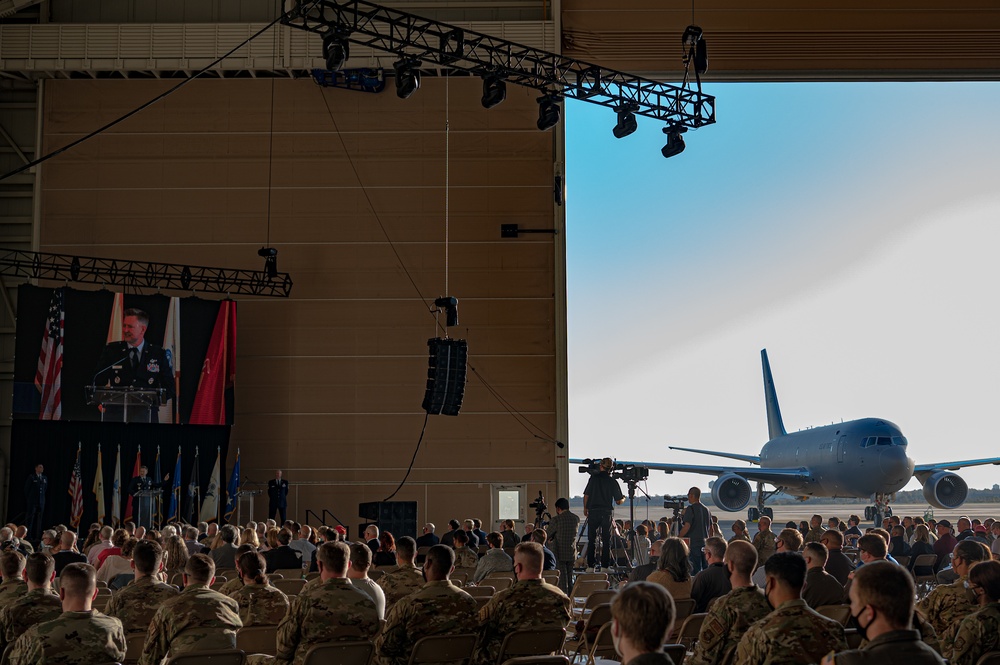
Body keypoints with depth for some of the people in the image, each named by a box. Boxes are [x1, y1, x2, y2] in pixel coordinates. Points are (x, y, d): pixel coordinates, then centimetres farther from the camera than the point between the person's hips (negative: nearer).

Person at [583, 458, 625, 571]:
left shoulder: (594, 478, -1)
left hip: (593, 511, 0)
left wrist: (585, 508, 15)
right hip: (607, 512, 0)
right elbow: (619, 501, 2)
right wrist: (623, 498, 25)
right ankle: (604, 566, 2)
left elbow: (586, 495, 0)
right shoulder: (613, 482, 0)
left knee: (591, 540, 5)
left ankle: (590, 566, 3)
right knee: (606, 541, 6)